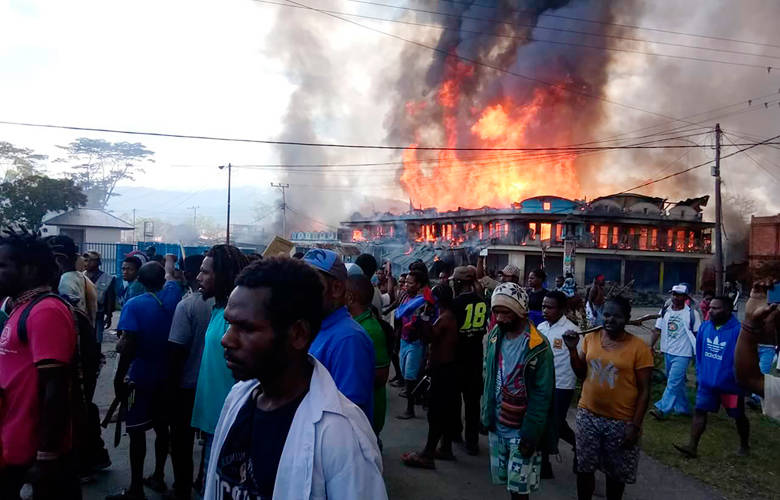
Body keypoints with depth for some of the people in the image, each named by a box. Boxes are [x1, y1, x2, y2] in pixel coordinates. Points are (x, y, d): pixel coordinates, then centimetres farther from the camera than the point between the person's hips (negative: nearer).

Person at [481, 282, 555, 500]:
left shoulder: (538, 347, -17)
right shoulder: (494, 336, 1)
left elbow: (542, 395, -15)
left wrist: (530, 435, -15)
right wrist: (486, 415, 8)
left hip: (521, 430, -5)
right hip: (497, 425, 5)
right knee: (504, 480, 14)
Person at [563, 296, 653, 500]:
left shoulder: (639, 347, -12)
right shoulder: (590, 338, 0)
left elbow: (644, 391, -9)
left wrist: (635, 426, -12)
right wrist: (572, 349, -6)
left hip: (621, 422, -3)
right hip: (588, 415, 3)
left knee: (616, 474, 14)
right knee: (584, 468, 14)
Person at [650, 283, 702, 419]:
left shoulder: (692, 313, -8)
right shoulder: (665, 311, 5)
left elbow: (697, 335, -4)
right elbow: (657, 330, 6)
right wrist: (650, 346, -2)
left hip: (683, 354, -5)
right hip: (668, 352, 6)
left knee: (673, 382, -11)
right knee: (678, 382, 16)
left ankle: (662, 409, -12)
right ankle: (684, 408, 29)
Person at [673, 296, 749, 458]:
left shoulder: (738, 330, -21)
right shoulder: (705, 327, -3)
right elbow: (699, 352, 9)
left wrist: (738, 378, -14)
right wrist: (700, 374, 9)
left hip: (730, 385, -4)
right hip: (707, 382, 4)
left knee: (739, 416, 16)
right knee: (700, 411, 0)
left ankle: (744, 445, 38)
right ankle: (692, 446, 4)